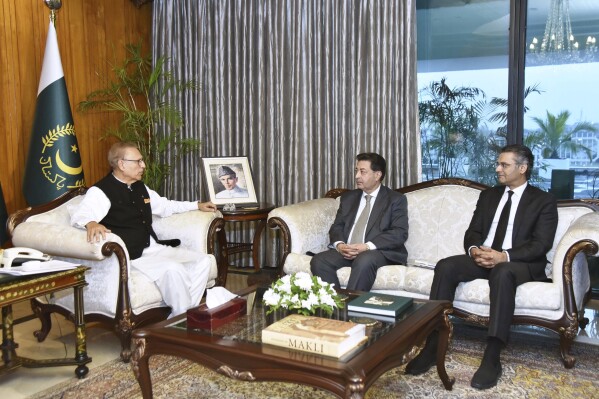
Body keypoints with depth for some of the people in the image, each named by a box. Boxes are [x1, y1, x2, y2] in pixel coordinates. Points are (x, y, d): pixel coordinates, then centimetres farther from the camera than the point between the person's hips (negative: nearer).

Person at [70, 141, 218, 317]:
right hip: (131, 256, -9)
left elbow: (165, 206, 33)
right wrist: (91, 223, -49)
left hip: (155, 248, 9)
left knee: (203, 261, -2)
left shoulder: (140, 188, 17)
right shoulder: (100, 191, -9)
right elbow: (80, 215, -25)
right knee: (174, 269, -31)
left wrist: (197, 205, 32)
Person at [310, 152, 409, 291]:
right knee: (319, 261, -23)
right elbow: (337, 226, 15)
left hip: (381, 251, -4)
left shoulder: (396, 199, 4)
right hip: (346, 250, 5)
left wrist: (368, 246, -20)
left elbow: (400, 233, -7)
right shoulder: (348, 197, 20)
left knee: (364, 261, -38)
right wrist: (339, 244, -10)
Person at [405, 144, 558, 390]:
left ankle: (492, 358, -38)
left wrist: (504, 256, -24)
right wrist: (474, 249, -12)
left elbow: (541, 245, -8)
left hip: (521, 264, -4)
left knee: (502, 273, -40)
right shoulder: (488, 195, 19)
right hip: (483, 258, 5)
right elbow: (472, 232, 13)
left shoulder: (544, 201, 4)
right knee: (445, 266, -25)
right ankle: (432, 346, -25)